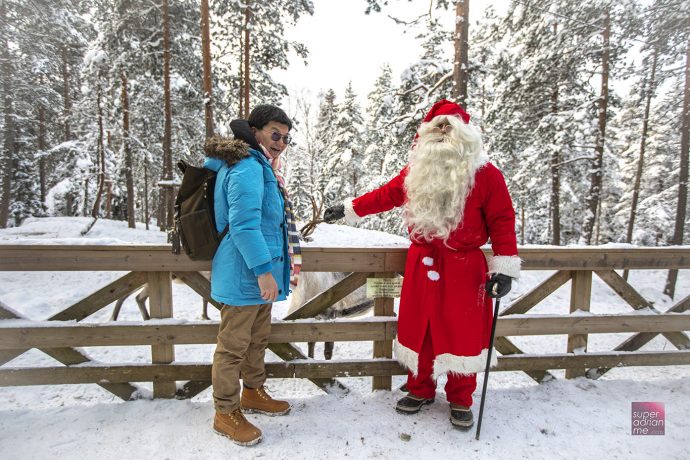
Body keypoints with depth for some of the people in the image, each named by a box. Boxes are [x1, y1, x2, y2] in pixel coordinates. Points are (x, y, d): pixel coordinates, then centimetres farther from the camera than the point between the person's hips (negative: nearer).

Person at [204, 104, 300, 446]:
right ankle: (226, 412, 23)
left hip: (259, 271, 11)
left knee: (257, 338, 22)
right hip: (246, 274, -11)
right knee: (233, 345, 5)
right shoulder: (248, 168, -18)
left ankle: (253, 392, 41)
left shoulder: (259, 166, 16)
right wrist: (263, 270, -26)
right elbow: (244, 224, -26)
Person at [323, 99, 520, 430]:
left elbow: (502, 221, -5)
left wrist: (504, 267, -10)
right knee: (417, 329, 12)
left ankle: (460, 400, 30)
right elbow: (385, 195, 15)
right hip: (422, 264, 4)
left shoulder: (485, 174, -6)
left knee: (462, 334, 6)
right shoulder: (415, 171, 4)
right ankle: (420, 389, 35)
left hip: (464, 269, -3)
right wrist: (348, 209, 20)